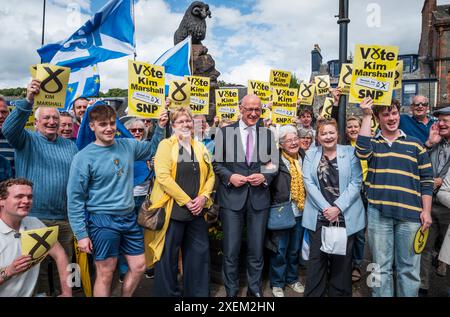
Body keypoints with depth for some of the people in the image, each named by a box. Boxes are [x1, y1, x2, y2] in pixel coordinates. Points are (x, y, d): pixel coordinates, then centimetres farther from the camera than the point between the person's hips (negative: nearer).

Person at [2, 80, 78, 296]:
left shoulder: (70, 146, 11)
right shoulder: (27, 140, 1)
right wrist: (28, 100, -35)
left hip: (65, 219, 4)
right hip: (34, 218, -3)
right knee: (37, 267, 8)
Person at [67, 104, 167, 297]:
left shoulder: (128, 145, 3)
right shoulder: (84, 157, -11)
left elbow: (152, 150, 22)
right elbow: (74, 199, -9)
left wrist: (160, 127, 6)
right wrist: (81, 234, -11)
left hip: (129, 218, 5)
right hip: (102, 221, -5)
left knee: (139, 267, 13)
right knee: (106, 274, 6)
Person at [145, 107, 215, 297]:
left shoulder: (200, 147, 13)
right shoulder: (166, 145, -4)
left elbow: (210, 175, 12)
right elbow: (163, 176, -15)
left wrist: (203, 197, -6)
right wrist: (186, 201, -15)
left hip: (197, 210, 5)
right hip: (173, 209, -5)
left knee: (199, 253, 12)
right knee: (168, 256, 5)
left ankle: (198, 292, 29)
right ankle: (168, 293, 23)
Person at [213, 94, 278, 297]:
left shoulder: (268, 134, 7)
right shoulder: (224, 132, 1)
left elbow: (274, 165, 8)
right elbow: (217, 164, 3)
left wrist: (264, 177, -11)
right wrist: (230, 176, -14)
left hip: (259, 198, 2)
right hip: (232, 197, -1)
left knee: (257, 250, 13)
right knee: (231, 250, 7)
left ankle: (255, 289, 33)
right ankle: (231, 291, 27)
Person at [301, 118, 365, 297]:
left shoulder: (350, 152, 3)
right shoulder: (311, 154, 8)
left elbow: (355, 183, -3)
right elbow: (309, 183, -1)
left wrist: (338, 207, -13)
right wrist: (326, 208, -11)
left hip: (345, 215, 0)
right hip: (319, 215, 1)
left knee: (342, 259, 7)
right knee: (317, 258, 5)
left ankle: (340, 293, 25)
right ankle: (312, 294, 19)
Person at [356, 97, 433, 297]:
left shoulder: (415, 144, 11)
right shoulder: (372, 143, 9)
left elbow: (426, 181, 10)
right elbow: (362, 152, -16)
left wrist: (426, 211, 1)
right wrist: (366, 116, -11)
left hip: (410, 215, 1)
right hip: (378, 213, 0)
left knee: (409, 268, 8)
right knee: (381, 267, 9)